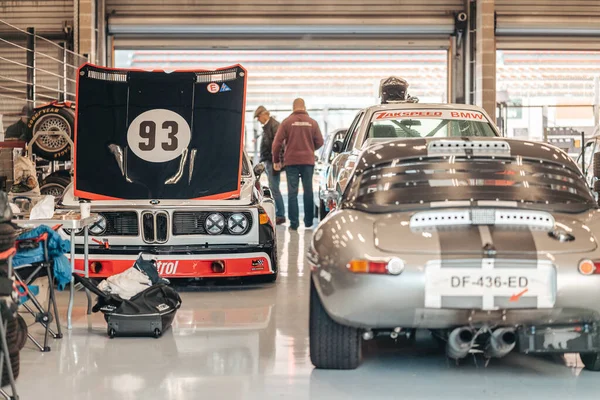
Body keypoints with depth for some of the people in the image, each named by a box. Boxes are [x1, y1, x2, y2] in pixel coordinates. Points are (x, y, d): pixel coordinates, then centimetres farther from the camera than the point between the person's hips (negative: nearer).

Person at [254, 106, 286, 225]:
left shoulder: (274, 125, -12)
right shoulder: (266, 126, 19)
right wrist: (263, 161, 19)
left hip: (272, 162, -10)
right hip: (267, 161, 10)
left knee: (274, 188, -9)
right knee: (273, 189, 11)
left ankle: (280, 215, -7)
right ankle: (278, 214, 16)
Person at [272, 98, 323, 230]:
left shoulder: (287, 122, -4)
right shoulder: (312, 122, 1)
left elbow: (277, 143, -6)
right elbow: (319, 142, 3)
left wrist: (276, 160, 6)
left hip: (291, 161, -1)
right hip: (308, 161, 1)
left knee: (292, 192, 2)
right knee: (308, 191, 11)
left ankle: (294, 223, -1)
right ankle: (308, 221, 17)